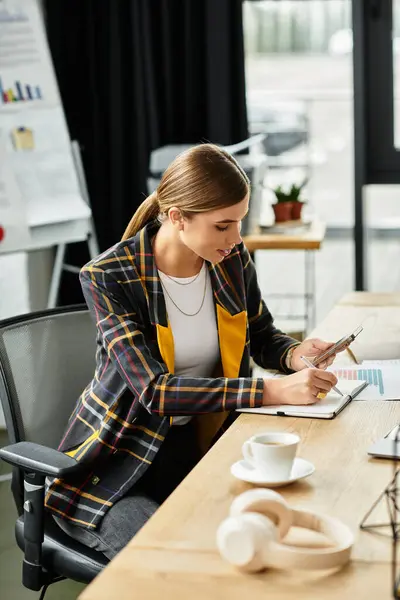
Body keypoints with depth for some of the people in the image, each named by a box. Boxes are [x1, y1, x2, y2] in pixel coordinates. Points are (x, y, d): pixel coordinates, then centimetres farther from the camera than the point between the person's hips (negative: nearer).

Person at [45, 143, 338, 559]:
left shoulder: (233, 259, -2)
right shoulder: (107, 278, -18)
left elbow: (262, 337, 16)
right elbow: (155, 390, -27)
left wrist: (293, 355, -9)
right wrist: (272, 391, -34)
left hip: (203, 442, 5)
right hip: (121, 458, -5)